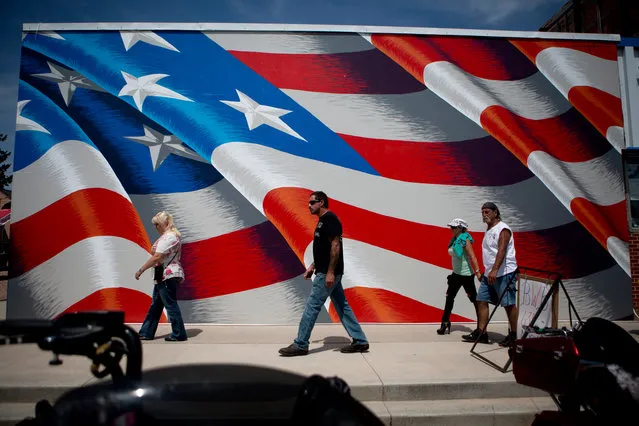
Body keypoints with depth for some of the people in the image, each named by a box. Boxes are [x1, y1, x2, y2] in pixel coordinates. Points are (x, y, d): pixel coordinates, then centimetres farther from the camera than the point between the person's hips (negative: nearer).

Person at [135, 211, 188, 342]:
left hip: (166, 275, -11)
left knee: (170, 304, -4)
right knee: (156, 305, 16)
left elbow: (157, 257, -21)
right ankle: (146, 332, 25)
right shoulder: (174, 235, 17)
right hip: (169, 275, 11)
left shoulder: (167, 237, -16)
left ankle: (178, 334, 4)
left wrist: (140, 270, -14)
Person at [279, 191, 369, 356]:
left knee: (312, 306, -3)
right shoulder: (323, 220, 17)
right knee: (342, 306, 12)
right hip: (326, 272, 11)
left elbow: (335, 246, -21)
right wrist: (312, 266, 20)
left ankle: (300, 345, 7)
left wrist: (330, 272, -23)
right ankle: (360, 341, 18)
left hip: (327, 273, -11)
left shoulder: (329, 219, -15)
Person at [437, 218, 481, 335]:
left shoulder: (465, 240, -15)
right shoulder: (454, 240, 8)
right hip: (456, 274, 8)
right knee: (449, 298, 8)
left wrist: (478, 272, -28)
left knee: (474, 299, 3)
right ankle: (445, 323, 16)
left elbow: (472, 256, -21)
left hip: (466, 275, -8)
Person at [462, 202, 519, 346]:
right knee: (481, 301, 5)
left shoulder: (502, 229, -11)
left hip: (504, 273, -9)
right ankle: (481, 333, 9)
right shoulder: (488, 230, 17)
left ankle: (513, 335, 10)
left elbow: (502, 251, -23)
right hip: (489, 274, 9)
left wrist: (494, 270, -32)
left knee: (509, 304, -1)